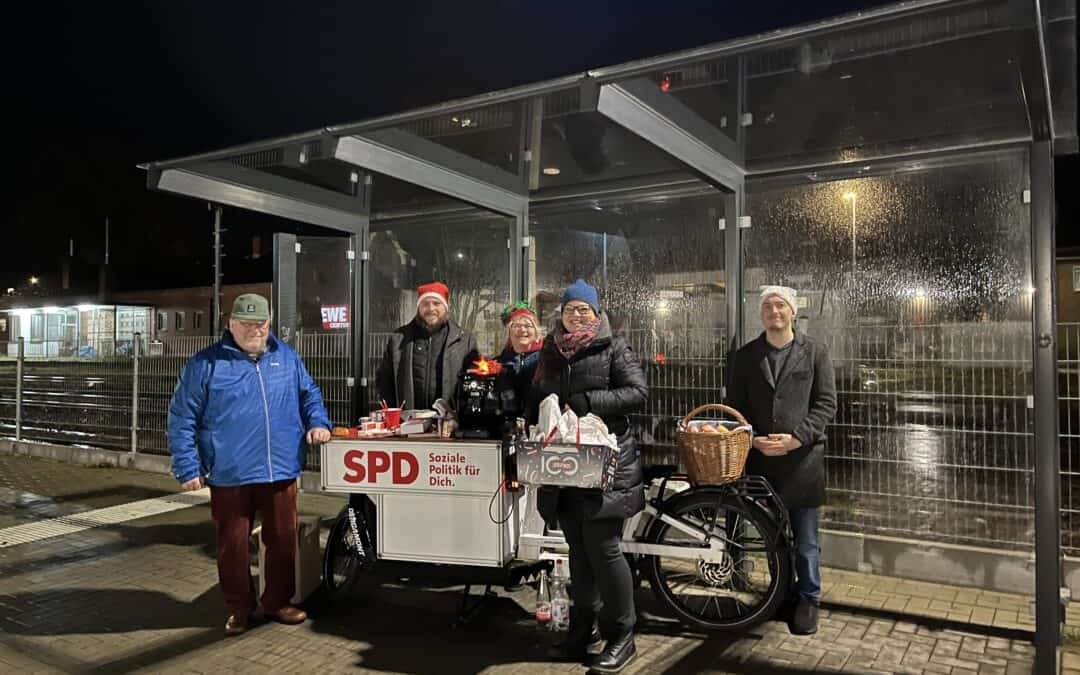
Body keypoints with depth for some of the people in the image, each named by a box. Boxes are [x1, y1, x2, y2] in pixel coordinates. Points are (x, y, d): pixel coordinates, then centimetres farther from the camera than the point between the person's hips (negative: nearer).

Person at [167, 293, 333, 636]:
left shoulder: (287, 357, 9)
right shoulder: (206, 364, -2)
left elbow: (309, 394, 20)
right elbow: (182, 419, -1)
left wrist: (318, 422, 1)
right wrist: (188, 468, -6)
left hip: (281, 472, 3)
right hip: (230, 476, -3)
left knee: (283, 540, 12)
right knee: (233, 545, 9)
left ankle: (278, 601, 30)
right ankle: (239, 608, 27)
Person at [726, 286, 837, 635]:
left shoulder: (815, 351, 3)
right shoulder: (746, 355, 8)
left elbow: (826, 403, -1)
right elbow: (735, 406, 8)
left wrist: (797, 437, -13)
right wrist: (754, 440, -8)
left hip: (803, 457, -2)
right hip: (761, 458, 2)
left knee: (805, 537, 4)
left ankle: (808, 600, 19)